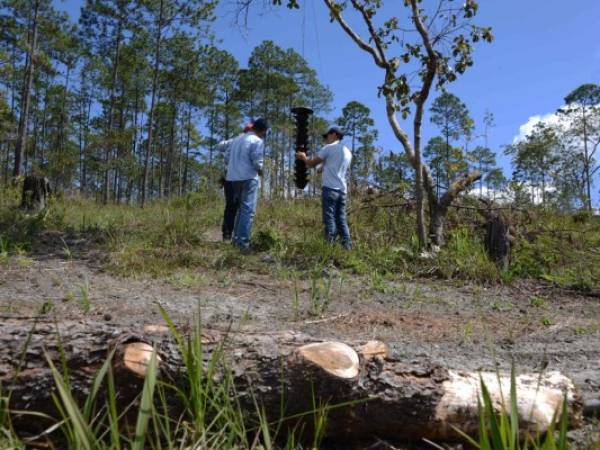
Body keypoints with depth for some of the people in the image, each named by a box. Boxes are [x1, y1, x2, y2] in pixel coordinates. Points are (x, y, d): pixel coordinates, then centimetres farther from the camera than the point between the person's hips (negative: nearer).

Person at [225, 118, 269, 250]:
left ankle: (236, 238, 18)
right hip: (248, 178, -8)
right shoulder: (257, 141, -6)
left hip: (234, 177, 8)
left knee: (240, 208, 18)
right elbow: (257, 161, -13)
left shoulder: (237, 139, 17)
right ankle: (242, 241, -14)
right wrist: (260, 171, 6)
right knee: (248, 210, -8)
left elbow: (228, 156, 16)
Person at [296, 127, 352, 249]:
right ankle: (347, 247, 3)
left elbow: (312, 164, 2)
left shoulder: (329, 148, -1)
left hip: (330, 188, -6)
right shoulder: (348, 152, 20)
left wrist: (304, 157, 23)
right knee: (341, 220, 7)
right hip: (342, 190, 6)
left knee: (329, 219, -8)